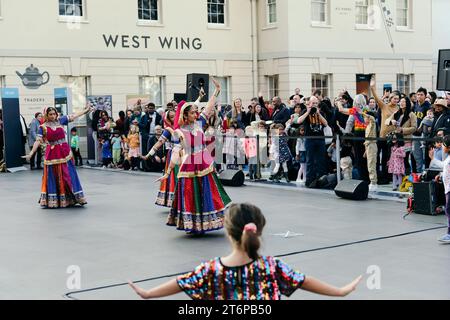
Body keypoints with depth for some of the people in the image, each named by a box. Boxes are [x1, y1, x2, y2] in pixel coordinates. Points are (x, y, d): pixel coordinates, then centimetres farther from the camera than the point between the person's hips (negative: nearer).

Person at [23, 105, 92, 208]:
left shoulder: (60, 121, 5)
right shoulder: (43, 127, -3)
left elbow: (73, 117, 13)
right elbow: (38, 141, -10)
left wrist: (85, 111, 16)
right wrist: (31, 153, -20)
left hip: (64, 152, 3)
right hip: (52, 154, -2)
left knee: (68, 175, 3)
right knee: (53, 177, 3)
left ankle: (69, 198, 9)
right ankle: (53, 200, 10)